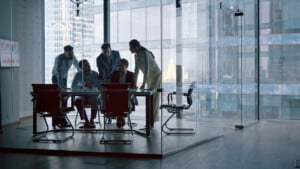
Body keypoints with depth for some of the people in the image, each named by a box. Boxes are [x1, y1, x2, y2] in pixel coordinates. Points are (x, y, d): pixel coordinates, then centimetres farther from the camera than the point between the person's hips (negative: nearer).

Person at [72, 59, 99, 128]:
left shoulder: (95, 74, 2)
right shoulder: (78, 75, 2)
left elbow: (100, 85, -6)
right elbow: (73, 86, -7)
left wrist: (93, 86, -27)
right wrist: (82, 86, -25)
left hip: (92, 96, -1)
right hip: (82, 96, 1)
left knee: (95, 101, -34)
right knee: (77, 101, -32)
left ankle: (92, 120, -19)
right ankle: (86, 121, -24)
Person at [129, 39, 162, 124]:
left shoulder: (144, 54, -28)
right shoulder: (136, 55, 0)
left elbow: (146, 69, -37)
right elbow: (136, 69, 4)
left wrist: (143, 84, -43)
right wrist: (134, 82, 0)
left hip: (156, 75, -9)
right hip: (149, 76, 9)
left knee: (153, 97, -11)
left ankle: (151, 120, -8)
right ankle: (153, 119, 16)